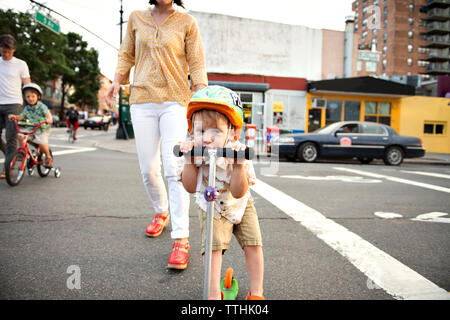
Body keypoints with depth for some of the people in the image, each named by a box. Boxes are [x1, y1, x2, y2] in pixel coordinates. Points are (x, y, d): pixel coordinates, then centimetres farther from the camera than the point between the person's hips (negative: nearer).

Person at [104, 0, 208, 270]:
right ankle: (161, 213, 32)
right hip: (142, 101, 3)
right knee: (148, 169, 5)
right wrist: (117, 81, 5)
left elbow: (196, 65, 3)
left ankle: (181, 240, -11)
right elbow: (127, 55, 22)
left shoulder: (186, 22, 5)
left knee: (174, 169, -14)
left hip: (175, 103, -3)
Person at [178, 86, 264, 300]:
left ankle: (256, 292, 17)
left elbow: (239, 192, -30)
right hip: (212, 208, 0)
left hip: (240, 206, 1)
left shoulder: (238, 153, -26)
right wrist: (189, 160, -31)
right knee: (213, 246, -13)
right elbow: (190, 187, -19)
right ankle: (214, 294, 1)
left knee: (253, 245, -1)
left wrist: (239, 164, -44)